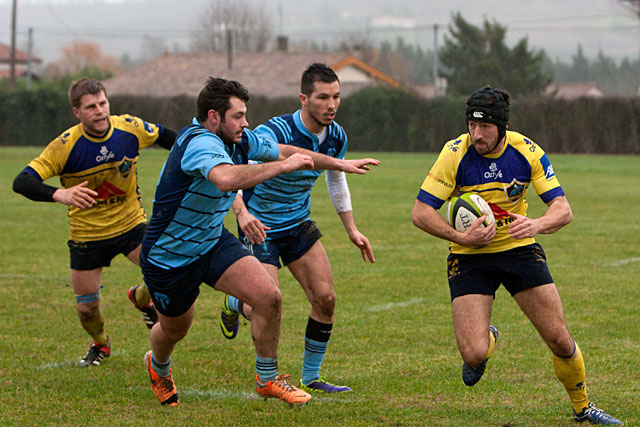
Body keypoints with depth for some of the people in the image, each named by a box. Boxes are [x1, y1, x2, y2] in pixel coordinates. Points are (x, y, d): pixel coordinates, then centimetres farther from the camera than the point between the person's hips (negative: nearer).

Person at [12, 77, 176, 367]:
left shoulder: (131, 128, -13)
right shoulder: (66, 145, -23)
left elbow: (163, 136, 11)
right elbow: (22, 182, -30)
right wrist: (59, 194, -46)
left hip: (132, 224, 2)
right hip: (87, 233, -2)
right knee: (87, 307, 3)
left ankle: (141, 298, 21)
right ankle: (100, 344, 39)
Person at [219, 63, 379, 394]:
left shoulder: (336, 136, -5)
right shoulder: (274, 133, -29)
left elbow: (336, 180, 15)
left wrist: (352, 229, 16)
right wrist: (241, 212, -57)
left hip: (299, 224, 6)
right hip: (260, 227, -6)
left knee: (325, 299, -4)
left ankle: (311, 378, 11)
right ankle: (235, 304, 28)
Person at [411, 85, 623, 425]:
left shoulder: (527, 152, -12)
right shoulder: (455, 154, -17)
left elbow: (563, 210, -12)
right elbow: (421, 212, -15)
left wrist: (537, 225, -33)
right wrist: (460, 237, -27)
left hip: (519, 249, 2)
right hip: (469, 257, -2)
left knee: (559, 340, -3)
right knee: (474, 355, -15)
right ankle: (488, 339, 23)